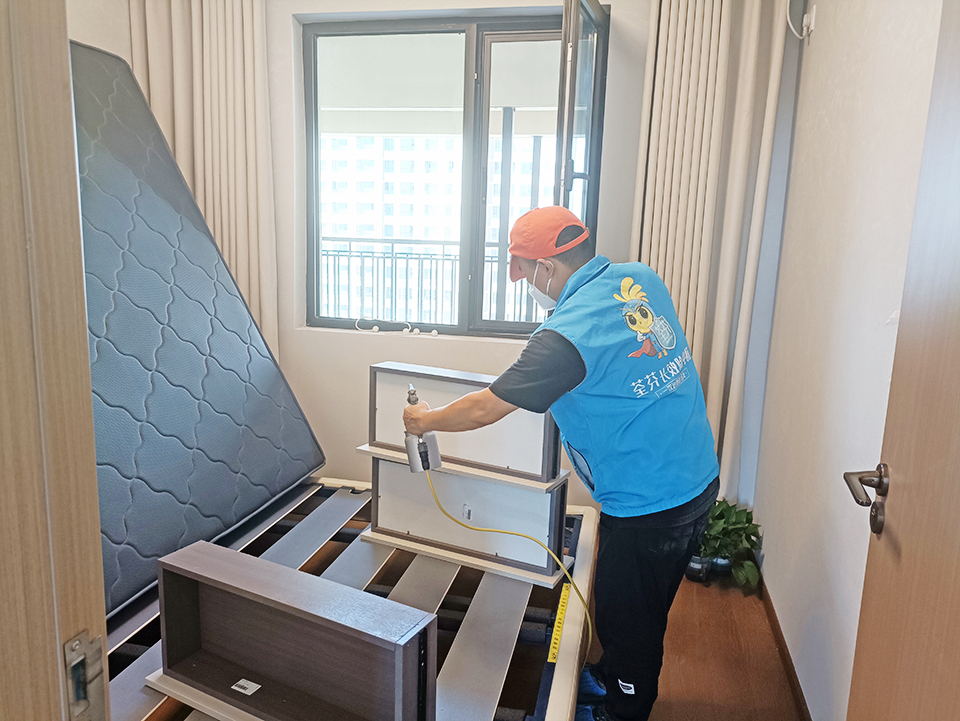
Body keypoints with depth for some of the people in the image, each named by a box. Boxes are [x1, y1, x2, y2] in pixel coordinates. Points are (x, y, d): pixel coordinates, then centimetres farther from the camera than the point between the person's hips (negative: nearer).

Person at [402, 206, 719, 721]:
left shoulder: (567, 335, -26)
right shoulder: (641, 279, -2)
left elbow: (483, 410, -18)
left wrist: (426, 420, -1)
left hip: (646, 504, -8)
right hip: (699, 479, 9)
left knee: (626, 618, 15)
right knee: (643, 606, 27)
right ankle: (612, 676, 49)